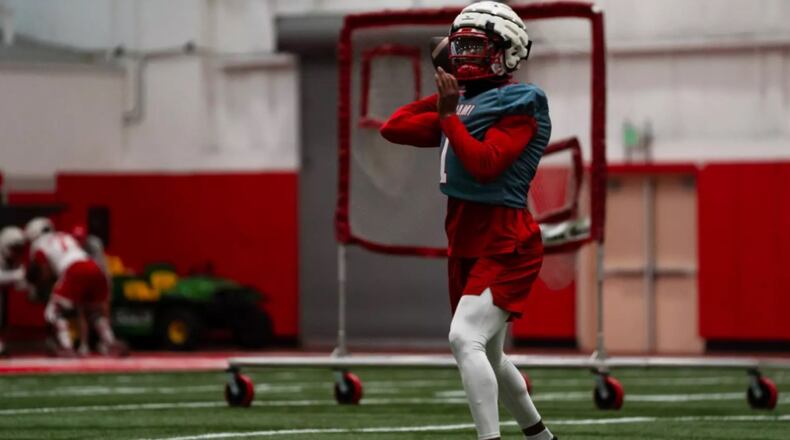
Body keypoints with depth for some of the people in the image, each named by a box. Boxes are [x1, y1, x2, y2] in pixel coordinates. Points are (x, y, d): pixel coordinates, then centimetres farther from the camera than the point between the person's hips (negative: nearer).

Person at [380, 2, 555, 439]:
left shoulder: (518, 107, -10)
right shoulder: (462, 103, 13)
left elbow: (484, 165, -22)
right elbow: (394, 128, 14)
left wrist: (448, 114, -17)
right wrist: (444, 97, 11)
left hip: (505, 243, -9)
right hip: (466, 243, 9)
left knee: (465, 338, -24)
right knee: (487, 355, 18)